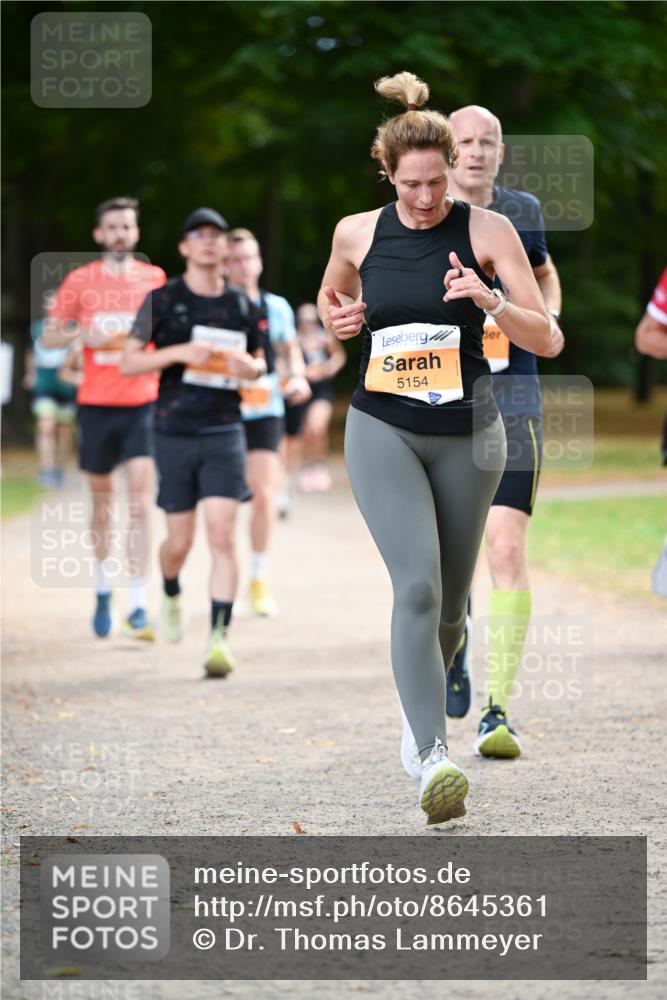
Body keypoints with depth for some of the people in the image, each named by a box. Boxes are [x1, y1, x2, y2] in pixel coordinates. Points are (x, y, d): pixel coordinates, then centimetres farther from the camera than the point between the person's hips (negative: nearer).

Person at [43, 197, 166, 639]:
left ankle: (139, 604, -13)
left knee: (141, 498, -12)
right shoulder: (81, 281, 3)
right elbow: (49, 336, 6)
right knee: (102, 500, 10)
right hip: (97, 403, 1)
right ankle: (103, 589, 30)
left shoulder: (155, 279, 4)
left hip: (143, 402, -1)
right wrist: (83, 334, -13)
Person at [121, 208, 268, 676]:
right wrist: (180, 352, -16)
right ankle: (171, 593, 40)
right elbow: (129, 361, -2)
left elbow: (259, 361, 21)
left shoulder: (241, 305, 8)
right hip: (175, 431, -1)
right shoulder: (163, 300, 0)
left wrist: (249, 366, -4)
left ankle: (220, 636, -13)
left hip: (224, 431, 1)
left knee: (223, 534, -12)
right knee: (180, 540, 6)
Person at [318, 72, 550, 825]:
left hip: (466, 435, 1)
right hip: (382, 431, -1)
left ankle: (422, 701, 40)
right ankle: (432, 756, -27)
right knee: (417, 586, -19)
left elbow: (545, 338, -8)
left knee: (450, 602, 11)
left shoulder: (487, 231, -5)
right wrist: (336, 317, 2)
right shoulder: (358, 232, 2)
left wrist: (491, 301, -26)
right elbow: (331, 294, 25)